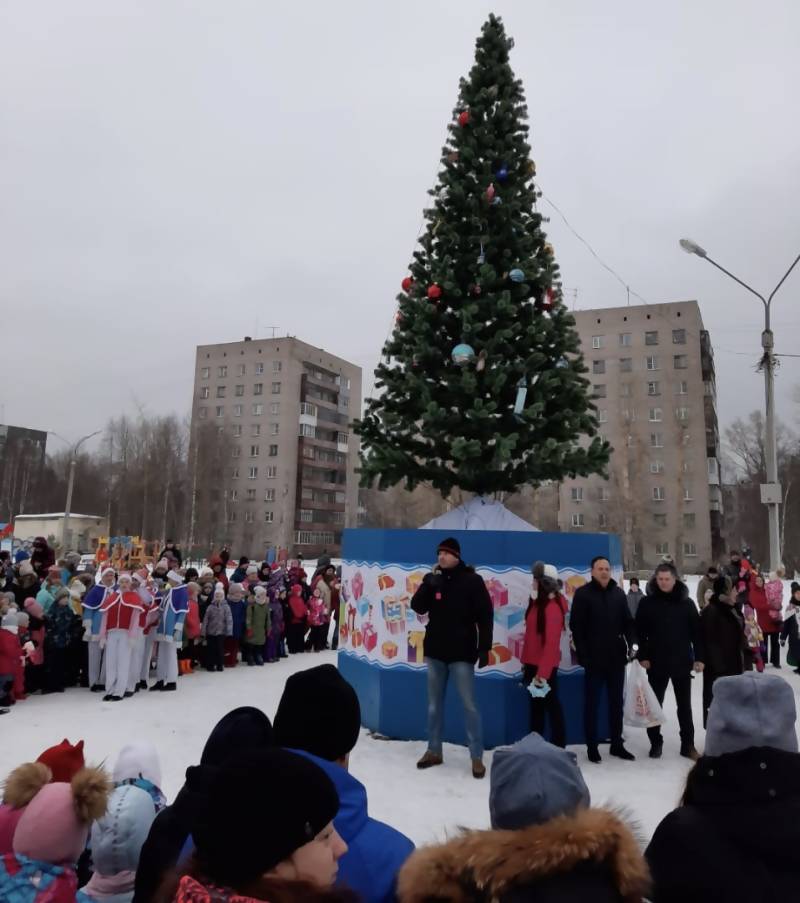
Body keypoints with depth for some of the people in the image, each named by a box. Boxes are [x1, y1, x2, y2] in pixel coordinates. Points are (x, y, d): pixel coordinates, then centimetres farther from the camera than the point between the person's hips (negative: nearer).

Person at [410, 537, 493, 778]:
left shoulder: (472, 580, -7)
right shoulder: (434, 579, 6)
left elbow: (485, 616, -8)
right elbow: (418, 607, -1)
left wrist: (484, 648, -13)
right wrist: (428, 584, -17)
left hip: (461, 653, -5)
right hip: (435, 651, 5)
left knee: (469, 705, -2)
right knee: (434, 703, 13)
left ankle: (477, 757, 7)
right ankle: (434, 750, 26)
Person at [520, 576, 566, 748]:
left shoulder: (552, 608, -19)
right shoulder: (536, 604, 7)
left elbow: (551, 642, -22)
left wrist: (543, 671, -22)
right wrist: (525, 661, 13)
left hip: (545, 666, -9)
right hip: (532, 663, 9)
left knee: (551, 704, 3)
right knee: (536, 704, 16)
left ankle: (558, 746, 15)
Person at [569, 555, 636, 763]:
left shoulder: (618, 593, 8)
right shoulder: (583, 594, -6)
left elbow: (628, 622, 11)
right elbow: (577, 627, -8)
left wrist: (632, 643, -6)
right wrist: (583, 655, -13)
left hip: (617, 657, 5)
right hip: (594, 658, -4)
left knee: (616, 703, 13)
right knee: (592, 703, 4)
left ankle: (617, 744, 25)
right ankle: (592, 747, 13)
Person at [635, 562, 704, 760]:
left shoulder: (686, 602, -1)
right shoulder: (647, 602, -4)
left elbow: (696, 631, 2)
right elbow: (640, 632, -2)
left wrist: (699, 657, -3)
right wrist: (643, 656, -9)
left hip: (682, 661, 1)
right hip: (656, 662, -1)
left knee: (685, 705, 10)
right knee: (655, 704, 8)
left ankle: (688, 745, 21)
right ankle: (656, 742, 20)